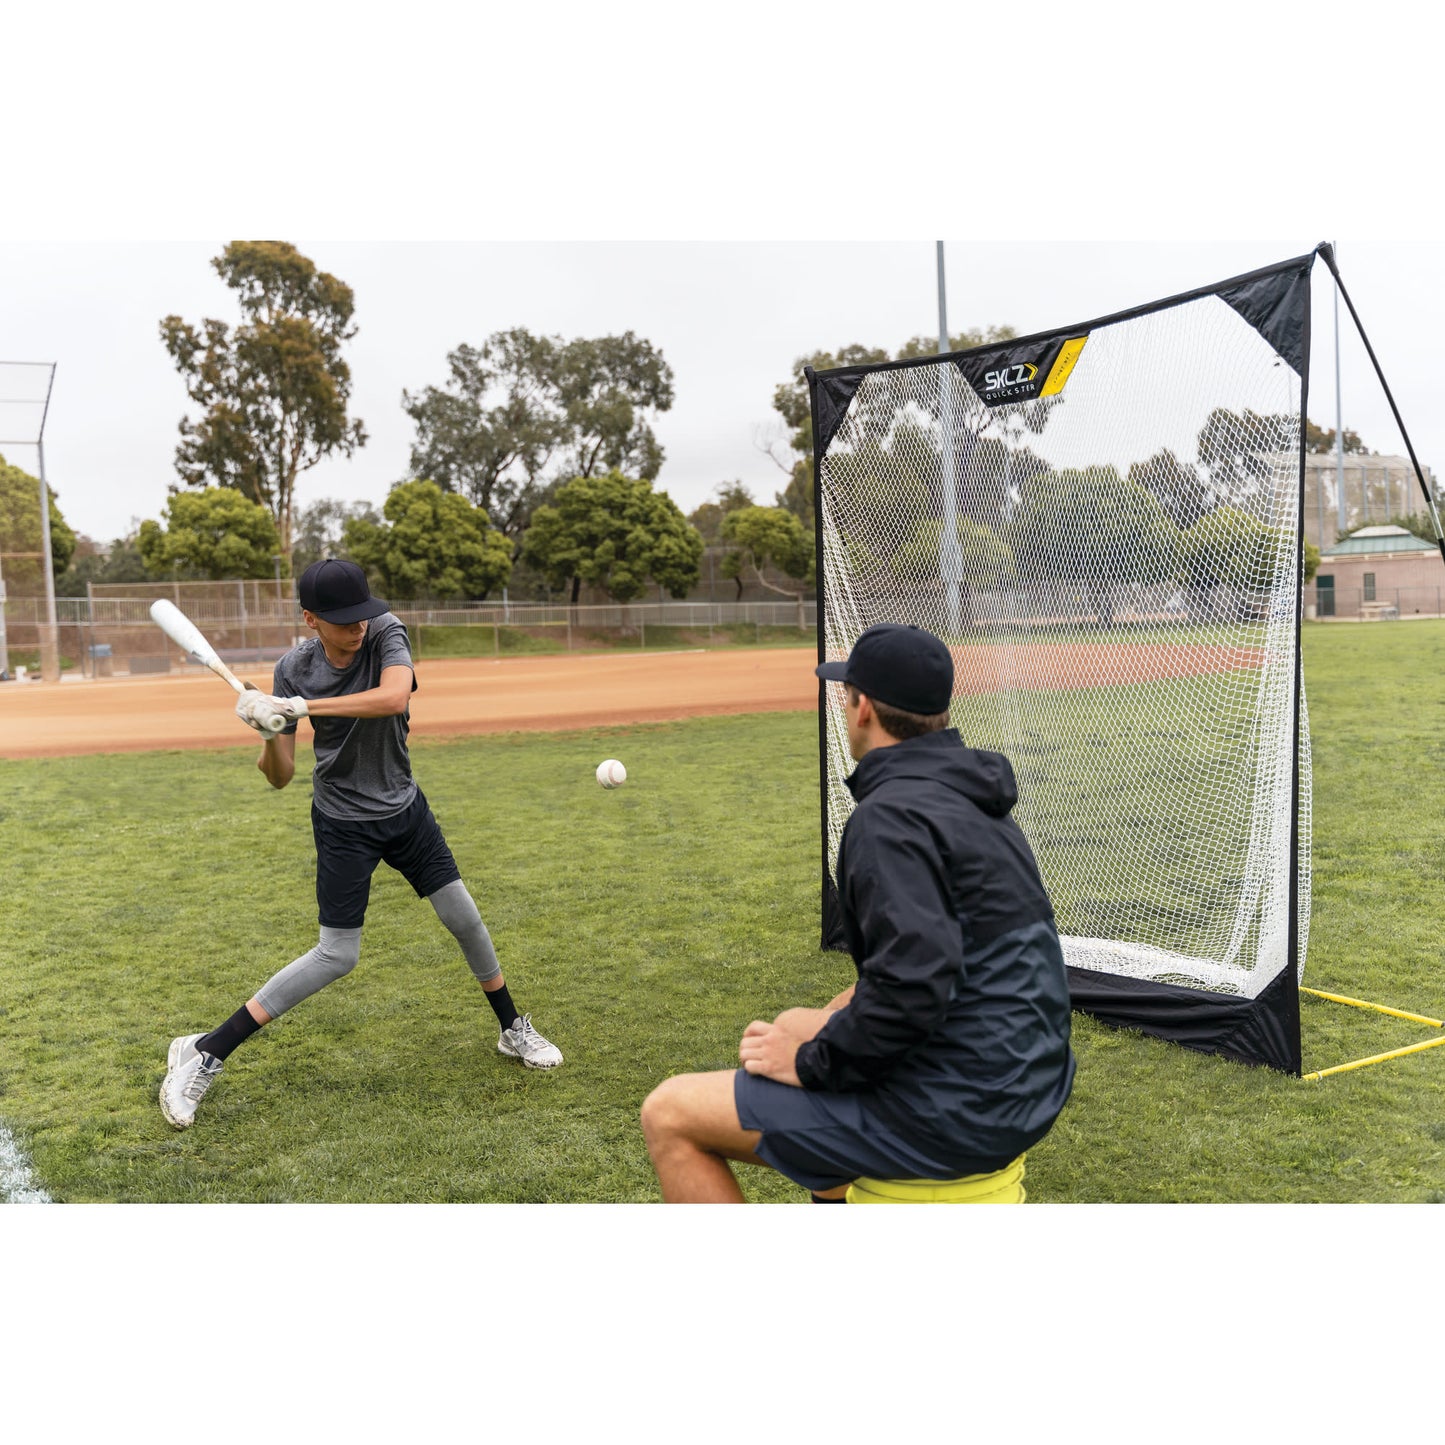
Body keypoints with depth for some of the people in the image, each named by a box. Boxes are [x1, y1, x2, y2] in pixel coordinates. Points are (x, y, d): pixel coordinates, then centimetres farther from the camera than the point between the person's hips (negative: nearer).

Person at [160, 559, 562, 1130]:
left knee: (464, 918, 7)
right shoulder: (294, 669, -14)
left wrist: (299, 707, -40)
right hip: (343, 822, -2)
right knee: (336, 955, -6)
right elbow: (280, 776, -12)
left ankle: (512, 1028, 29)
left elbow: (393, 698, -39)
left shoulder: (386, 632, -17)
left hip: (404, 808, 2)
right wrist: (270, 734, -33)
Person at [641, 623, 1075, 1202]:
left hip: (952, 1110, -10)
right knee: (796, 1028, 32)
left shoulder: (893, 812, -21)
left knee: (669, 1115, -3)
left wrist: (812, 1061, -14)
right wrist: (834, 1017, 11)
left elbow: (911, 991, -30)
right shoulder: (969, 794, 9)